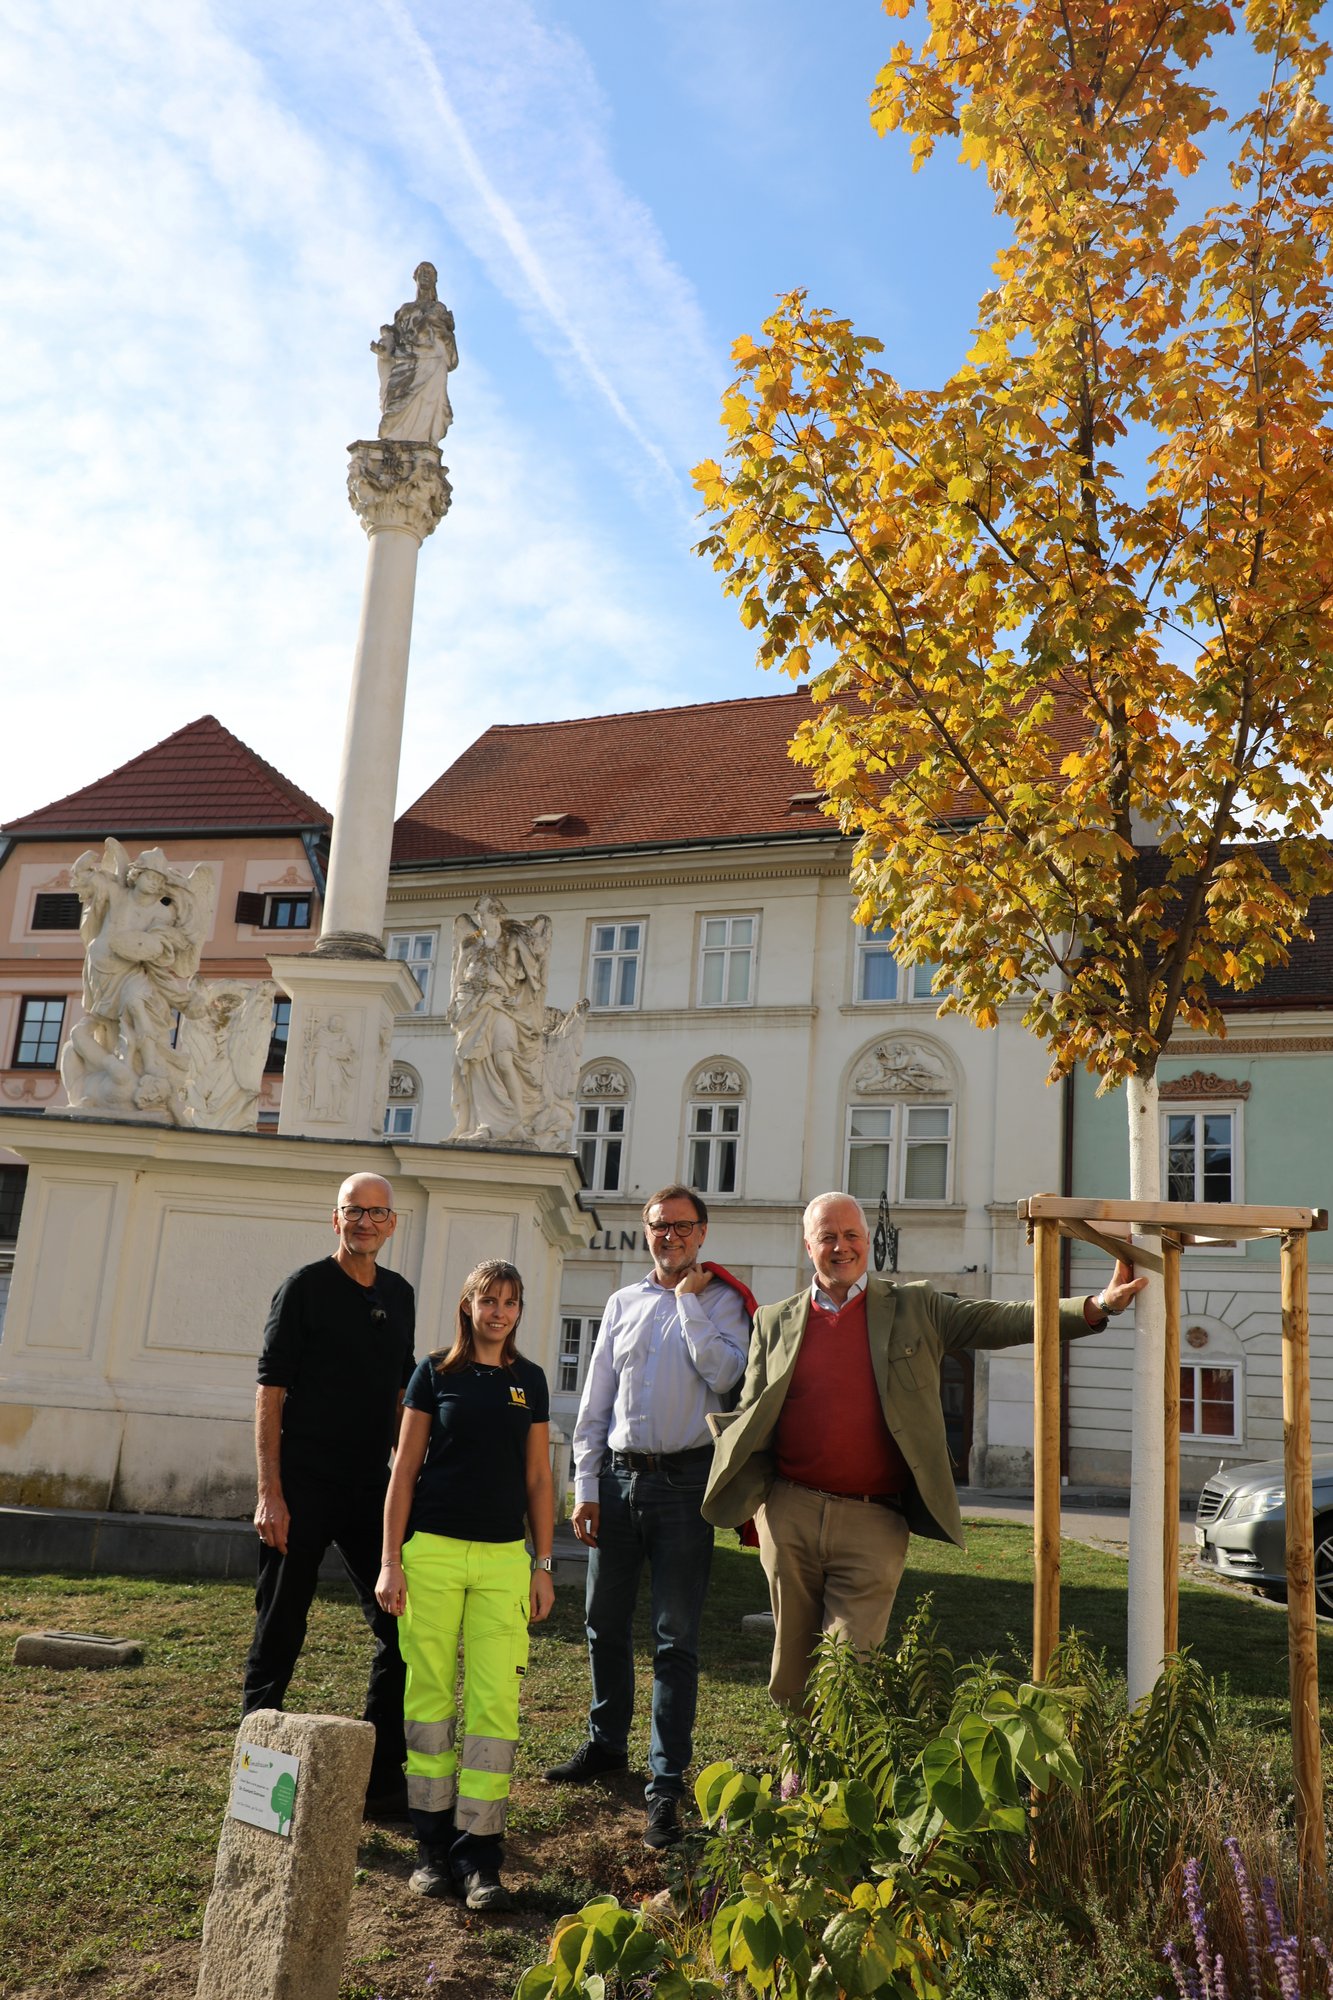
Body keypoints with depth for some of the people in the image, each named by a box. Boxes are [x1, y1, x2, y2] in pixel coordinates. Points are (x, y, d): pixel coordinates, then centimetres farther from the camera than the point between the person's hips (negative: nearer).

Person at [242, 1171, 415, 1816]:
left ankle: (381, 1777, 18)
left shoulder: (399, 1295, 10)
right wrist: (269, 1491, -14)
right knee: (279, 1636, 4)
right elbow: (270, 1390, -9)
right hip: (303, 1488, -5)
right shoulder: (306, 1286, -6)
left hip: (371, 1488, 6)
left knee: (402, 1630, 6)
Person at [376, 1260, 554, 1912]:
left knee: (495, 1702, -2)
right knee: (430, 1697, 4)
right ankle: (432, 1842, 16)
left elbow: (538, 1477, 12)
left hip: (503, 1557, 2)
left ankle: (479, 1849, 6)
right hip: (432, 1551, -1)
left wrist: (543, 1564, 8)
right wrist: (391, 1559, -2)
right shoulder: (436, 1373, 2)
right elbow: (405, 1468, 3)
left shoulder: (529, 1380, 9)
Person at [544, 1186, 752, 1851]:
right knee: (605, 1623, 14)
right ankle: (605, 1743, 33)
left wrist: (689, 1299, -11)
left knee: (675, 1637, -1)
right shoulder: (624, 1303, 12)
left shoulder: (720, 1302, 2)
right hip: (618, 1475, 4)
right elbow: (595, 1399, 11)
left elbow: (724, 1374, -17)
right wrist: (585, 1486, 5)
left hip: (684, 1480, -4)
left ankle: (667, 1782, 6)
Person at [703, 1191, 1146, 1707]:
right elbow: (750, 1415, 13)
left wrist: (1098, 1306, -13)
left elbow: (1002, 1322, -1)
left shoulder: (915, 1309, 6)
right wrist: (748, 1500, -1)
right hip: (789, 1515, 2)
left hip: (873, 1523, -2)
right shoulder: (775, 1321, 10)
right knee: (792, 1674, 11)